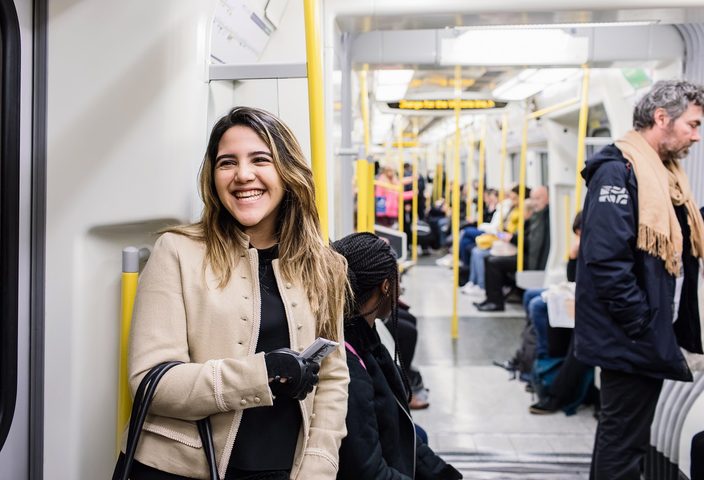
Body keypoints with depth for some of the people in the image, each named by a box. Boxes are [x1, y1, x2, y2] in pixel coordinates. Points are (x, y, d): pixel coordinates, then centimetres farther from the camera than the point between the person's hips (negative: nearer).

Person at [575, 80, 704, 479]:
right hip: (632, 338, -9)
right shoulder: (619, 170, -17)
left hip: (650, 336, 9)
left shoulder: (665, 173, 13)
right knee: (624, 446, 3)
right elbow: (606, 260, -25)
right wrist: (645, 328, -20)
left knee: (620, 435, 21)